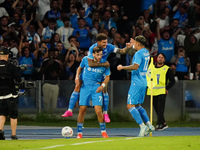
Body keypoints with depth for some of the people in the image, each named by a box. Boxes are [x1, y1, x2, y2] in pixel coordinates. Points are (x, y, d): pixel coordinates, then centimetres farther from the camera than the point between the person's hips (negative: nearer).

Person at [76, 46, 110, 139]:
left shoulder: (104, 63, -5)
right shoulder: (86, 60, -4)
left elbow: (107, 76, 8)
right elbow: (80, 68, 16)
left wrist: (103, 85, -9)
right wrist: (77, 77, -1)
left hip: (96, 88, -1)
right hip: (85, 86, 1)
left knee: (98, 111, -11)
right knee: (82, 110, -3)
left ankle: (103, 131, 9)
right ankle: (79, 133, 9)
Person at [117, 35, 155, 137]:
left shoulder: (139, 53, -15)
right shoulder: (146, 52, 13)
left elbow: (135, 66, -28)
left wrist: (122, 67, -18)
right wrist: (134, 43, 42)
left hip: (137, 83, -9)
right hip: (143, 82, 9)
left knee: (130, 106, -9)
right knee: (138, 106, 18)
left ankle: (142, 126, -18)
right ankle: (149, 125, 11)